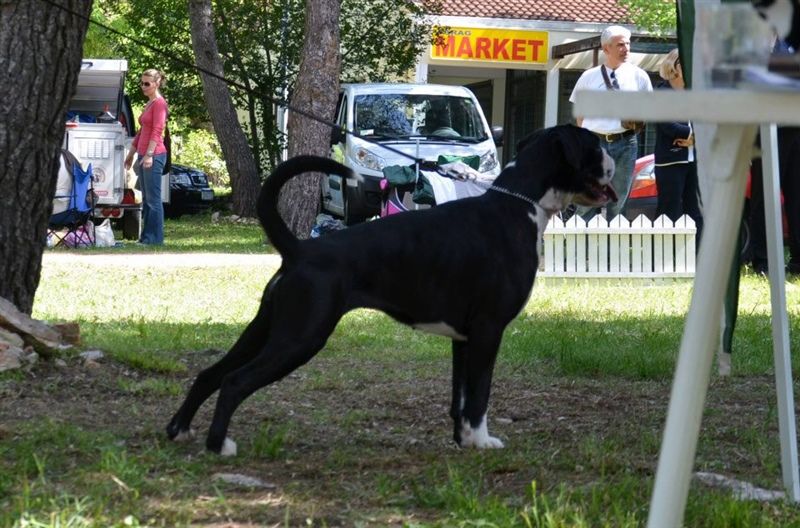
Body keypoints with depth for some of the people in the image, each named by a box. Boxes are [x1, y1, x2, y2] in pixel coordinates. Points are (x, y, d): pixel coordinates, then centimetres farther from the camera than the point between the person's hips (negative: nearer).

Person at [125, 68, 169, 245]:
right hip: (143, 155, 10)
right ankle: (146, 237, 12)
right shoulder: (148, 104, 19)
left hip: (154, 155, -10)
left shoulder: (159, 103, -8)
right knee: (146, 199, 9)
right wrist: (131, 154, 26)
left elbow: (157, 131, -16)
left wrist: (149, 155, -23)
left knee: (153, 199, -9)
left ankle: (154, 238, -8)